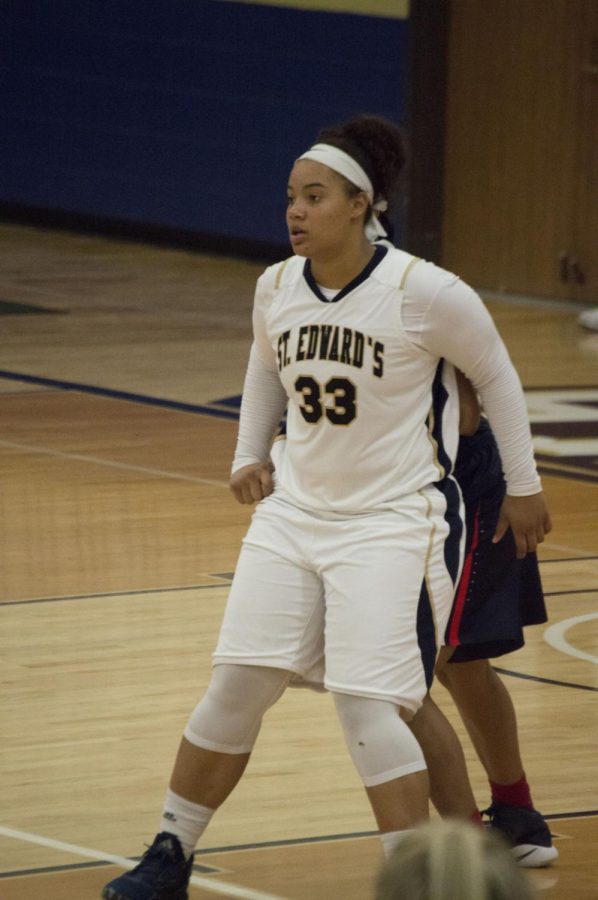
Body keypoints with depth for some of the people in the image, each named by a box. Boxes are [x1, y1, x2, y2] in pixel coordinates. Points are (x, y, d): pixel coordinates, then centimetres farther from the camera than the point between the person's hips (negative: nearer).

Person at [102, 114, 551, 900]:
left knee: (367, 705, -15)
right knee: (236, 687, 4)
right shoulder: (276, 288, 0)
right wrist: (249, 454, 15)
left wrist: (523, 485, 4)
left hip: (396, 520, -5)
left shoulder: (421, 291, -16)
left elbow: (497, 376, -1)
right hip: (296, 511, 5)